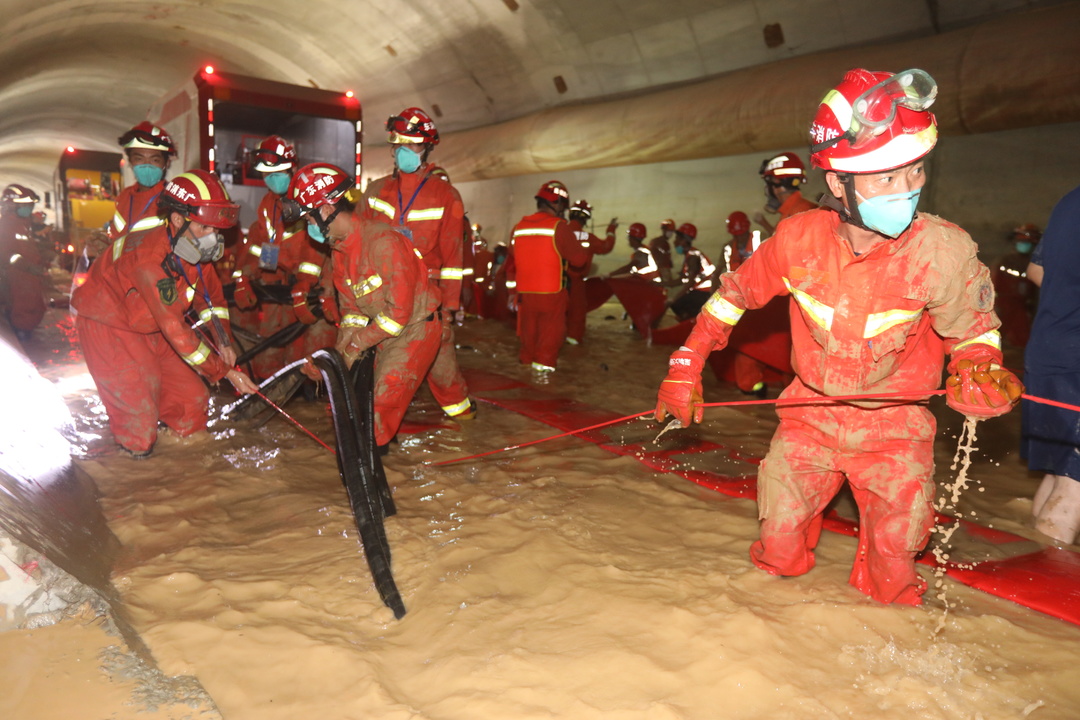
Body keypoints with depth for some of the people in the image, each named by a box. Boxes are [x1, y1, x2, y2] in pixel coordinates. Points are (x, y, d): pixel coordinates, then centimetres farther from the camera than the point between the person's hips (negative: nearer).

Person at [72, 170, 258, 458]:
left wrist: (223, 342, -10)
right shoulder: (150, 256, -35)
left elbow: (211, 297, 6)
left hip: (149, 327, 7)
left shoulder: (194, 248, -11)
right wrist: (224, 371, -31)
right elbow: (175, 329, -35)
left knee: (192, 398, 0)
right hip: (108, 327, -7)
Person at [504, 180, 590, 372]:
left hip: (525, 293, 5)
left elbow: (511, 263, 13)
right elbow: (579, 259, -8)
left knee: (529, 328, 18)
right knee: (551, 329, 6)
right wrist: (587, 254, 14)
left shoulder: (518, 228, 7)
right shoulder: (559, 228, -12)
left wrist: (512, 291, 20)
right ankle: (544, 363, 5)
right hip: (551, 293, -5)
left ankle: (527, 359, 28)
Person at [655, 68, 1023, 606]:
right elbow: (736, 290, 0)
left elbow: (972, 329, -4)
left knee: (893, 559, 4)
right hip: (809, 416, 1)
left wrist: (980, 372, -27)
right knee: (779, 549, 8)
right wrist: (686, 366, 2)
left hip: (892, 427, -1)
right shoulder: (799, 238, -17)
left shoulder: (942, 251, -21)